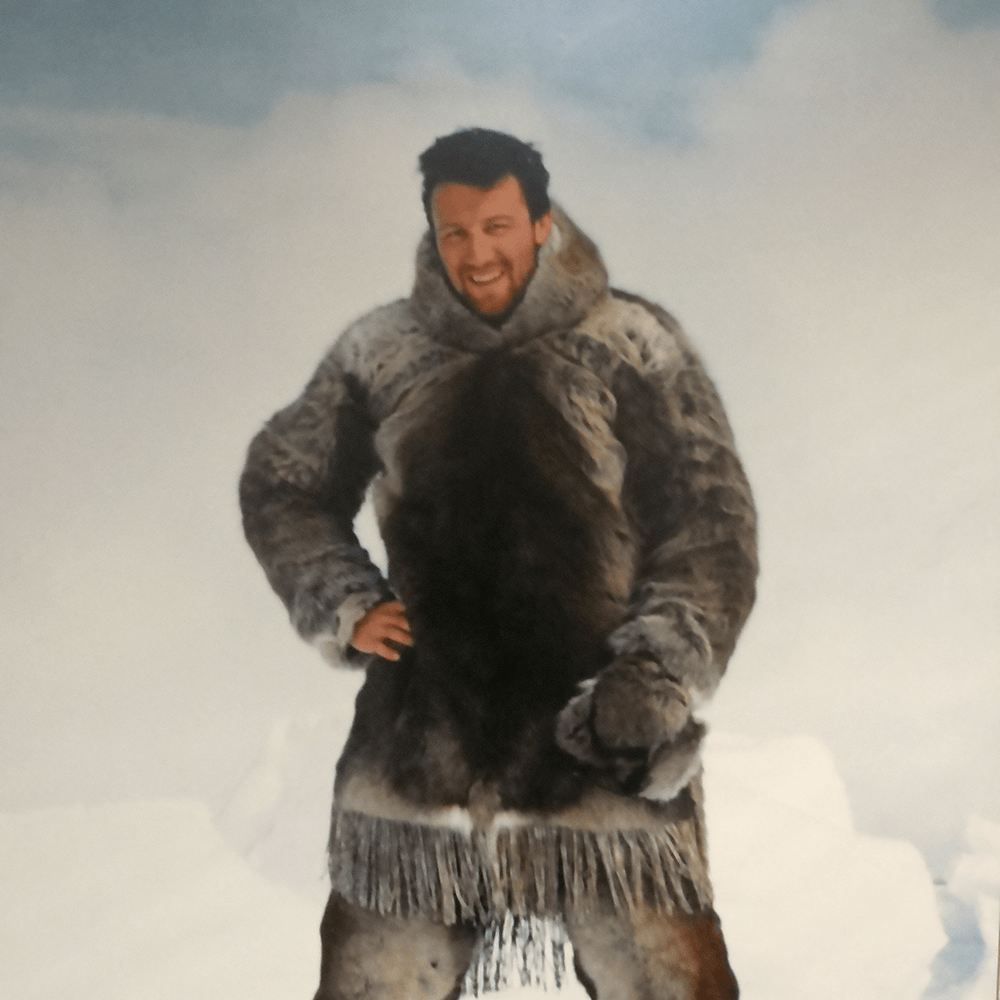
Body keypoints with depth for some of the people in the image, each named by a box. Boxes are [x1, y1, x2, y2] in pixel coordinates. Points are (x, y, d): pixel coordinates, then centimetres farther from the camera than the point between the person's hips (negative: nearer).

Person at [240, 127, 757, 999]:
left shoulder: (633, 345, 1)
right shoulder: (379, 353, 8)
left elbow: (712, 522, 0)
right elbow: (281, 486, 19)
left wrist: (660, 671, -11)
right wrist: (345, 604, 4)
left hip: (600, 747, -2)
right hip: (419, 742, 2)